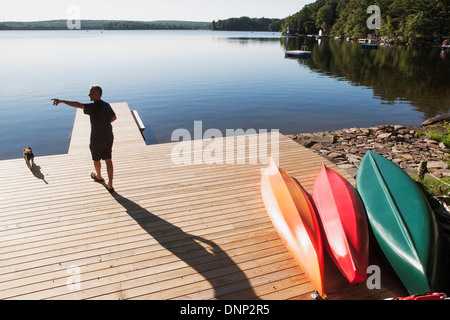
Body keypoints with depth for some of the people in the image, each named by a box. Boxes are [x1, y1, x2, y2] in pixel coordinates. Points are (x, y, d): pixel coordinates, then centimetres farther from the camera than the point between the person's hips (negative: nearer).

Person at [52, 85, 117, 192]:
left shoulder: (94, 107, -23)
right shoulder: (107, 105, 1)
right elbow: (114, 117, 16)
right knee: (108, 160, 9)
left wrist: (62, 101, -39)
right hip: (109, 138, 6)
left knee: (96, 159, 20)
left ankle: (98, 176, 45)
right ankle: (110, 185, 10)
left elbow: (78, 105, -36)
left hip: (97, 140, -6)